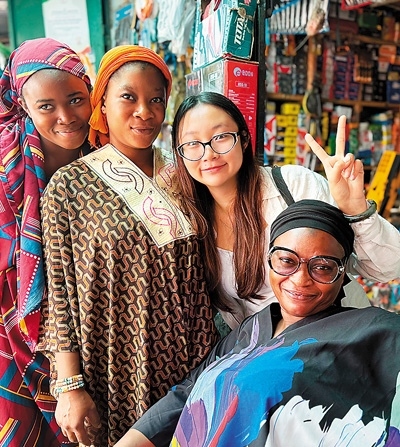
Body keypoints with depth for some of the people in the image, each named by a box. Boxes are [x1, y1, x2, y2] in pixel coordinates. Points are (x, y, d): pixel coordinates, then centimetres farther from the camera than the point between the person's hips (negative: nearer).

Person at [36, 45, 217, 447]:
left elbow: (199, 280, 7)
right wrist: (70, 388, -9)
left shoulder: (180, 178, 2)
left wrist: (211, 362, 9)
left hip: (187, 367, 4)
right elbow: (60, 293, -8)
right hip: (116, 373, -3)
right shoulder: (70, 185, -9)